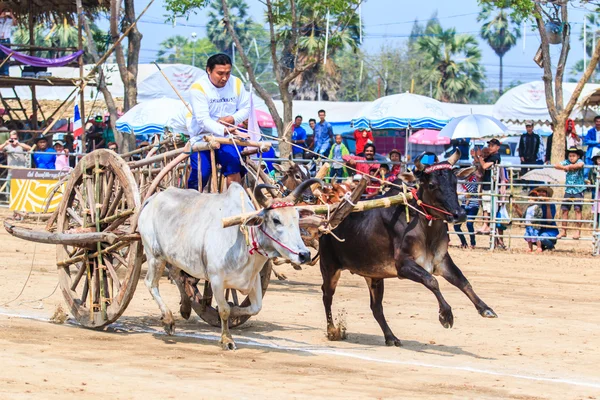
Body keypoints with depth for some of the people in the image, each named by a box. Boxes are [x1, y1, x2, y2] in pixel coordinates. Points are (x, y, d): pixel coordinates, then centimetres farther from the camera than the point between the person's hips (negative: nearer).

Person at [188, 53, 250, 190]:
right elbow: (203, 120, -26)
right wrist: (223, 130, -43)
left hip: (226, 138, 3)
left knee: (233, 169, -17)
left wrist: (233, 119, -16)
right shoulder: (198, 88, -18)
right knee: (200, 175, -8)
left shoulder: (236, 84, -3)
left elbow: (245, 108, 7)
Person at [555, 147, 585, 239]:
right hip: (569, 189, 4)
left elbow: (580, 165, -31)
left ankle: (578, 231, -7)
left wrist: (568, 167, -21)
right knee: (565, 209, 4)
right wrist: (565, 167, -24)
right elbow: (556, 166, -8)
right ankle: (564, 231, 11)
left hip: (578, 189, -4)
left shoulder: (579, 161, -7)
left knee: (578, 209, -9)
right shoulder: (566, 162, 3)